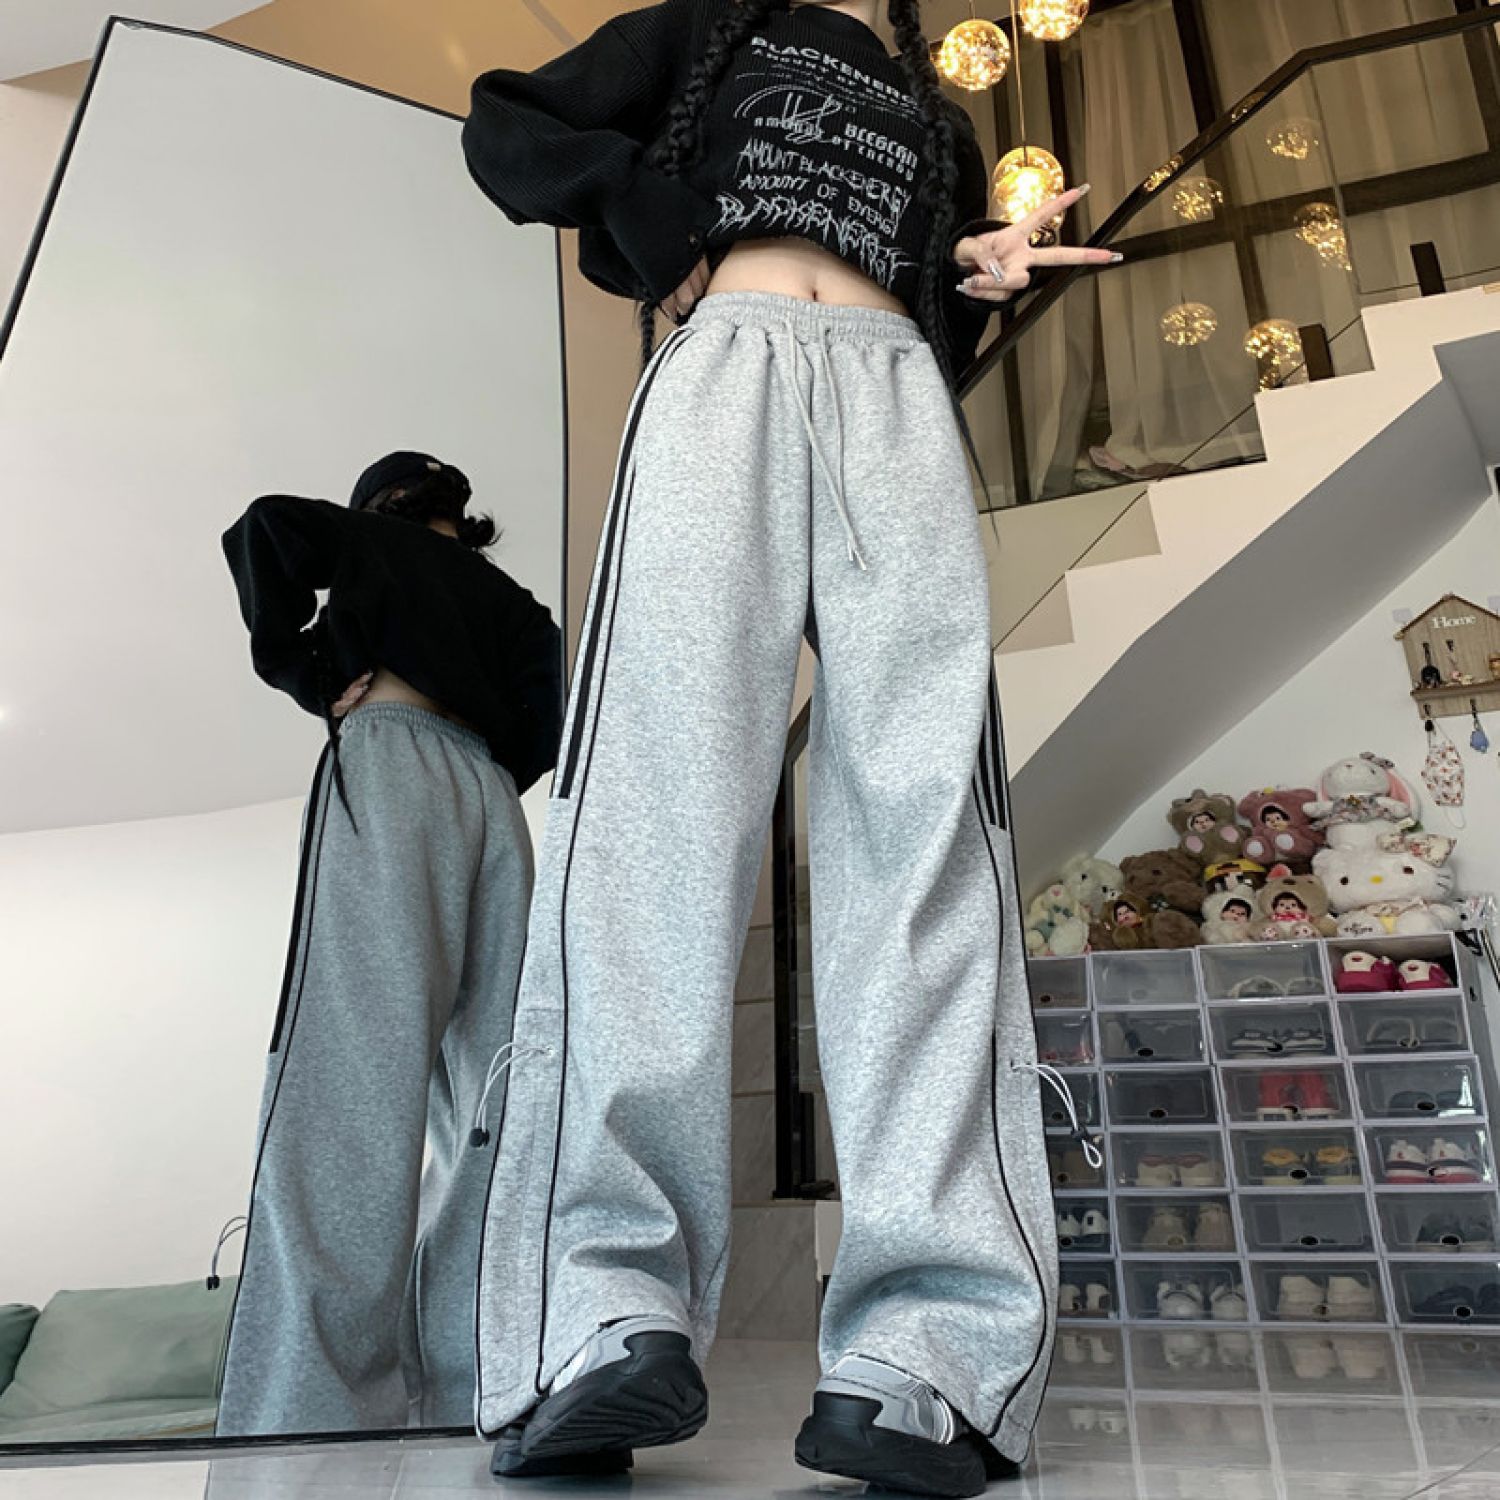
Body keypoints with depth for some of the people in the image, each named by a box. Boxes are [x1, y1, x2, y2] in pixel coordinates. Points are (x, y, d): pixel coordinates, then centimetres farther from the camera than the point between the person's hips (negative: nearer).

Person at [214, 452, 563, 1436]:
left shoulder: (378, 538, 22)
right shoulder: (510, 598, 31)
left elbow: (264, 527, 2)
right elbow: (543, 725, 13)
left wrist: (310, 678, 8)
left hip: (391, 766, -5)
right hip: (491, 797, 5)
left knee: (354, 1067, -19)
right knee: (483, 1088, -5)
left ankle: (316, 1407, -28)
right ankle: (472, 1386, -11)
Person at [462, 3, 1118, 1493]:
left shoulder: (936, 124, 39)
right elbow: (507, 129, 23)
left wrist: (981, 281, 14)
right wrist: (670, 233, 9)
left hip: (896, 395, 2)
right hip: (725, 364, -2)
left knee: (921, 819, -21)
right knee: (659, 791, -24)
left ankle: (929, 1351, -29)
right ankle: (611, 1317, -28)